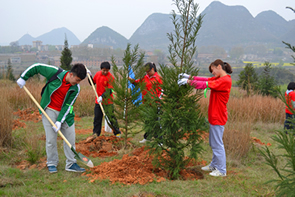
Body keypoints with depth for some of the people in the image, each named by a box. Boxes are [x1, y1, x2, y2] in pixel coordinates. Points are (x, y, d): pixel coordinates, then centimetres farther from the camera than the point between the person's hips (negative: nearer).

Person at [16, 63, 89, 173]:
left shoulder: (75, 89, -12)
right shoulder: (55, 73, -18)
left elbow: (68, 106, -11)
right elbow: (37, 67, -7)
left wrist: (60, 121, -18)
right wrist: (23, 77, -4)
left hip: (64, 112, 3)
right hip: (49, 110, -2)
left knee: (70, 137, 1)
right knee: (51, 138, -4)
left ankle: (71, 164, 13)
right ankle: (52, 163, 13)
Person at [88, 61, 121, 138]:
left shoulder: (110, 77, -14)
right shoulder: (97, 74, 5)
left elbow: (109, 91, -18)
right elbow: (92, 83, 20)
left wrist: (102, 97, -28)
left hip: (107, 101, -5)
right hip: (98, 100, 5)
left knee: (110, 116, -4)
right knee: (97, 117, 9)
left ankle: (117, 132, 9)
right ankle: (96, 133, 19)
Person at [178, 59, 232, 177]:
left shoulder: (225, 80, -18)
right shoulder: (218, 78, 13)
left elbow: (206, 84, -23)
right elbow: (207, 80, 9)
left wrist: (188, 82, -21)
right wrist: (190, 77, 1)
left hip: (218, 117, -10)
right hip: (214, 116, 10)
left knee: (217, 144, -3)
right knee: (213, 143, 19)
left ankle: (222, 170, 5)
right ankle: (214, 166, 31)